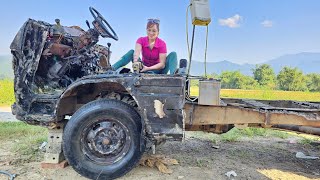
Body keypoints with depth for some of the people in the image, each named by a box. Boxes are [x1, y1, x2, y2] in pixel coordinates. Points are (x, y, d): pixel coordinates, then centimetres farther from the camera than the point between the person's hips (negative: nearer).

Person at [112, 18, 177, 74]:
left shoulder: (162, 44, -12)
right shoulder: (141, 40, -7)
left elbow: (162, 64, -20)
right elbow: (137, 52, -29)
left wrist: (148, 68, -35)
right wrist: (135, 61, -51)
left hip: (157, 70, -1)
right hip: (143, 69, 1)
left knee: (173, 54, -22)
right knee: (131, 52, -19)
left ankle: (172, 74, -47)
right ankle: (112, 68, -35)